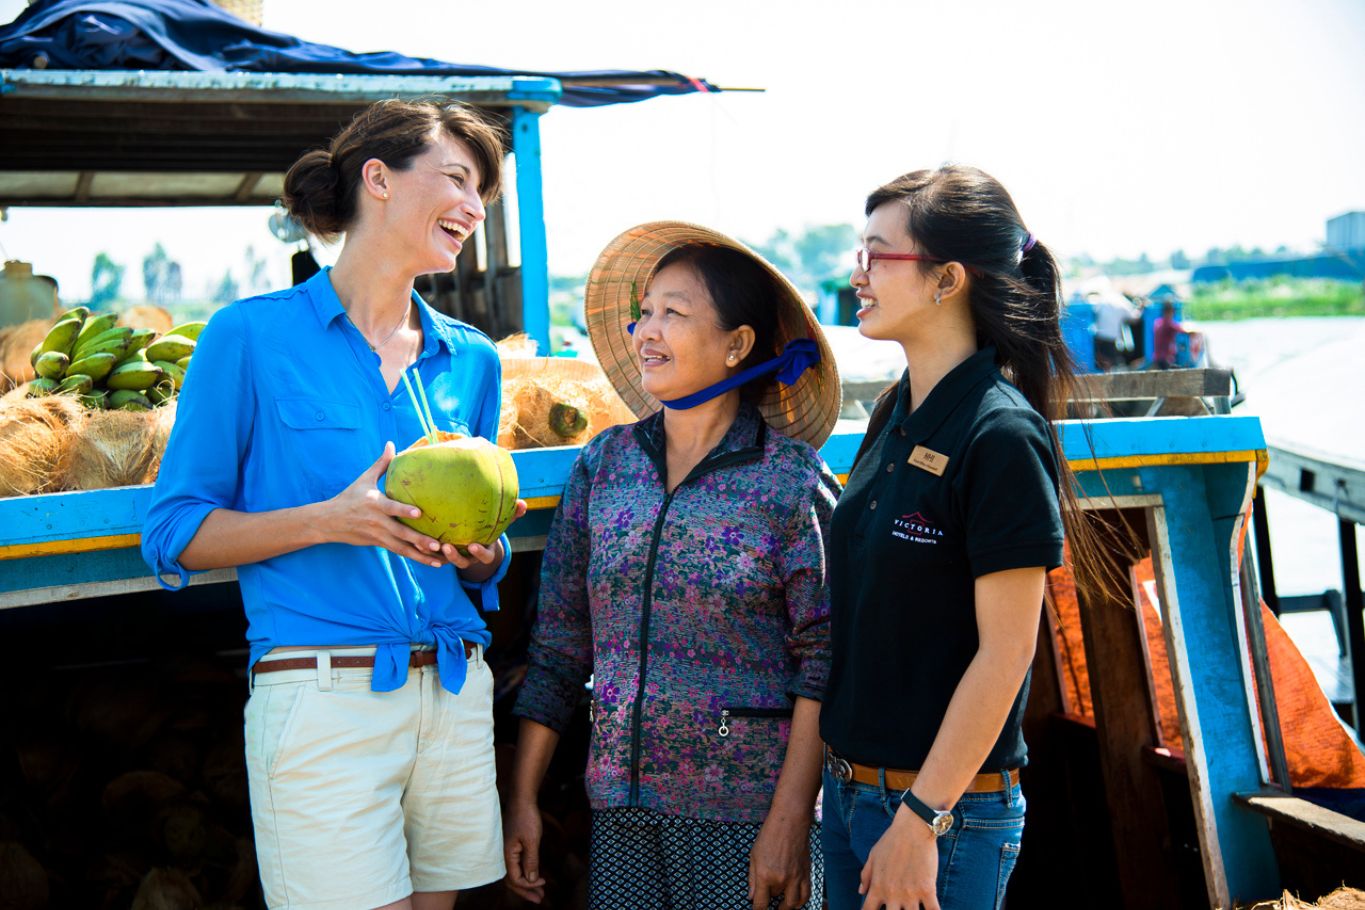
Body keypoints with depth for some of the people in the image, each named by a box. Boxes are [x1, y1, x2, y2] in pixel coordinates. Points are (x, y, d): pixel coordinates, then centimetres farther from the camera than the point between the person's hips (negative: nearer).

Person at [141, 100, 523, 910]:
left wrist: (481, 550, -3)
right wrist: (328, 520, -16)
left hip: (454, 692, 5)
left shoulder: (472, 359, 13)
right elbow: (175, 532, -3)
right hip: (322, 693, -5)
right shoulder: (253, 335, -3)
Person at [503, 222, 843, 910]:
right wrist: (521, 797, 5)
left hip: (745, 808, -3)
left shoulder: (792, 478, -7)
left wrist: (790, 820, -15)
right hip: (620, 802, 4)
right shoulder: (602, 465, 5)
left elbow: (824, 660, -9)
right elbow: (558, 646, 8)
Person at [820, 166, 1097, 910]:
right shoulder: (896, 416, 6)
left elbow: (1004, 653, -18)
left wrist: (921, 820, -17)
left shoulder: (1002, 436, -18)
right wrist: (837, 775, 12)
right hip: (850, 786, 7)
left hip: (947, 807, -7)